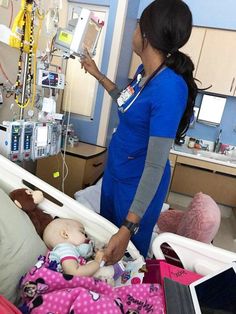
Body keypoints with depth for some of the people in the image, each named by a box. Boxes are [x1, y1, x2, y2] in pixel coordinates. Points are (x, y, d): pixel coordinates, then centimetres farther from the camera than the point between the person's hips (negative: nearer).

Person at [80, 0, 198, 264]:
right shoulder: (144, 70, -4)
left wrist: (129, 227, -29)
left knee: (128, 253, 18)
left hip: (138, 183, -9)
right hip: (114, 168, 9)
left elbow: (155, 165, -31)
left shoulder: (170, 88, -31)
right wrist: (98, 75, 19)